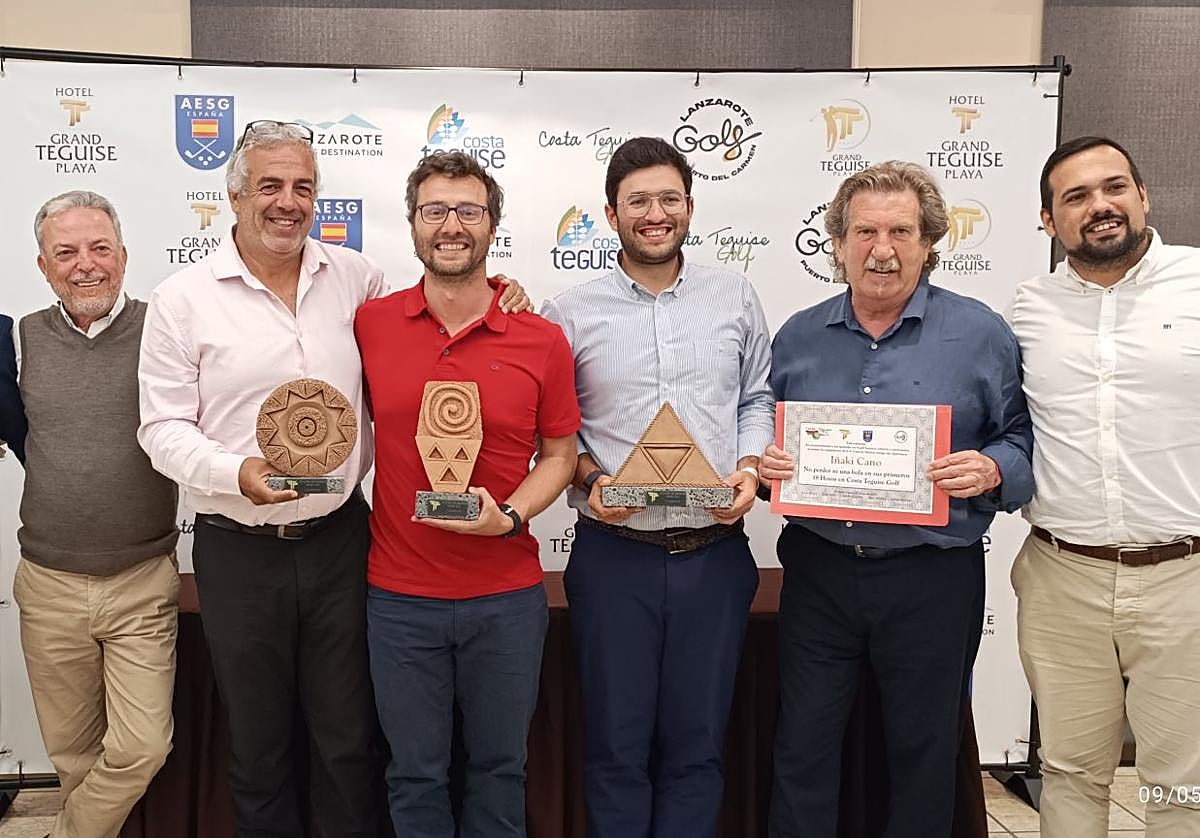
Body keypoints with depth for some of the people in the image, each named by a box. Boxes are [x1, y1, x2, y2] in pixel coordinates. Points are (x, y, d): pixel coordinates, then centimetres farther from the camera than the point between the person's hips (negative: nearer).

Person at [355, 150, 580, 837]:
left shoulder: (543, 341, -6)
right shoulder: (370, 325, -3)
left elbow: (559, 454, 3)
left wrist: (508, 516, -13)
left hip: (508, 597, 0)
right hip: (400, 594, 1)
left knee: (500, 767, 18)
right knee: (416, 773, 16)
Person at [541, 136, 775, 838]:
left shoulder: (735, 297, 7)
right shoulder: (569, 313, 1)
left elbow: (758, 400, 12)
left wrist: (750, 468, -5)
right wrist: (590, 480, -13)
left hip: (715, 552, 2)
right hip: (614, 554, -1)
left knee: (698, 742, 13)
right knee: (618, 742, 11)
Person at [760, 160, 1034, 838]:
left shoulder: (982, 334, -2)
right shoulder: (798, 336, 6)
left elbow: (1026, 439, 1)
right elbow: (766, 435, 14)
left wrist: (992, 471, -19)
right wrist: (766, 463, -7)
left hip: (932, 577, -2)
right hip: (818, 571, 2)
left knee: (924, 754, 14)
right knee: (803, 748, 12)